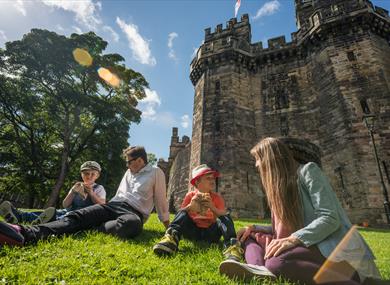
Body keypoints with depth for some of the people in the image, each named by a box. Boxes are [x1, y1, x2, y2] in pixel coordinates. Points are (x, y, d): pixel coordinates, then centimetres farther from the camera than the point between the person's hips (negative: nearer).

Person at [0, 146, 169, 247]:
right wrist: (109, 209, 25)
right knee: (77, 216, -23)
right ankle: (27, 234, -44)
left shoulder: (155, 172, 7)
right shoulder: (129, 173, 27)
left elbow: (160, 201, 7)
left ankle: (93, 230, -32)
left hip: (134, 213, -5)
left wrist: (168, 226, 7)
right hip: (113, 205, 6)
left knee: (131, 224, -45)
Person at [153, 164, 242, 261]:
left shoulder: (217, 197, 2)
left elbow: (224, 217, -9)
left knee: (224, 217, -24)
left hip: (210, 233, 0)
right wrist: (190, 206, -25)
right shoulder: (190, 195, 3)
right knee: (183, 213, -24)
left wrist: (212, 208, -28)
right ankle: (171, 238, -45)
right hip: (193, 231, 0)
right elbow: (180, 214, -5)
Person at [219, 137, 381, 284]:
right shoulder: (279, 186, 15)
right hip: (310, 244, 9)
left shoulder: (308, 171, -8)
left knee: (277, 262, -34)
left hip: (335, 248, -9)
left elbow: (330, 218, -18)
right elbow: (283, 227, 20)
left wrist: (294, 239, -30)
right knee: (251, 236, 3)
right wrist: (254, 228, 9)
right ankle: (259, 270, -25)